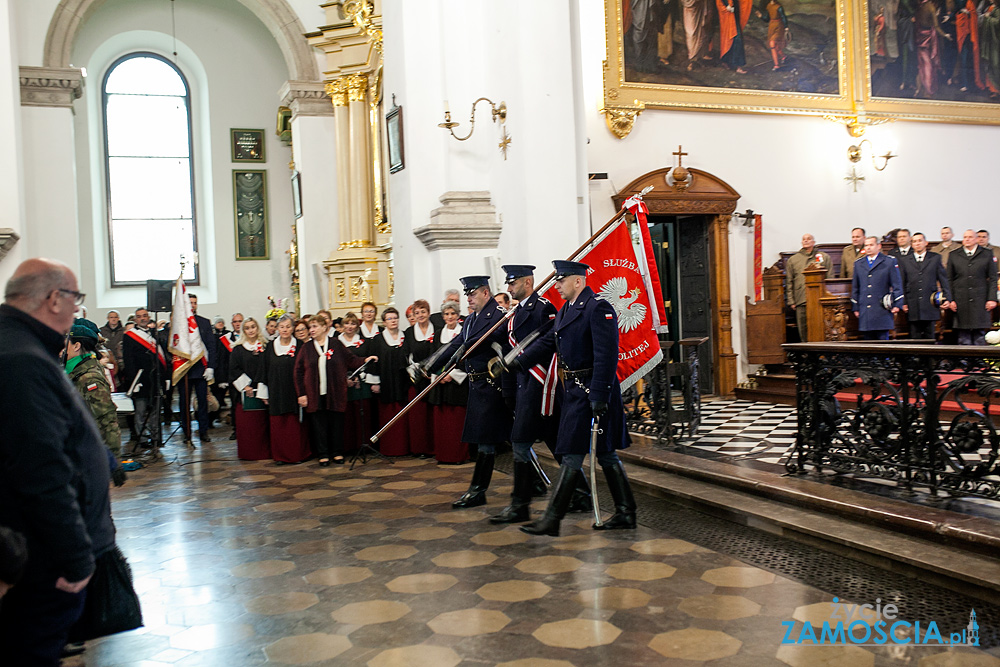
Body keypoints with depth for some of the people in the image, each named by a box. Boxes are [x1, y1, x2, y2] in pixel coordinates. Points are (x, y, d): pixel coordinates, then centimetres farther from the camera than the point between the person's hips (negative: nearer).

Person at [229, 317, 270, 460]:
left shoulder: (264, 348, 7)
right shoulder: (238, 349, 6)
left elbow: (267, 370, 2)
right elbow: (234, 370, 0)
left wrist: (263, 390, -7)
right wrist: (245, 386, -9)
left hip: (261, 392, 0)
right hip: (244, 392, 0)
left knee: (261, 422, 0)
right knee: (245, 423, -2)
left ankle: (263, 452, 7)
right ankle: (247, 453, 6)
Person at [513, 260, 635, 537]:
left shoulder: (598, 308, -15)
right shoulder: (565, 310, 15)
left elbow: (606, 355, -21)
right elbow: (547, 342, 15)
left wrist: (599, 397, -24)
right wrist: (517, 363, 3)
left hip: (591, 392, -10)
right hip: (575, 390, 10)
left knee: (573, 454, -5)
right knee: (604, 453, 14)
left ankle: (552, 519, 0)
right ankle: (625, 513, 22)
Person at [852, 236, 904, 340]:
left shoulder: (890, 262, 7)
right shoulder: (858, 264, 16)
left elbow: (897, 284, 4)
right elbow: (855, 288, 18)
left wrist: (897, 304, -4)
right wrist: (856, 308, 14)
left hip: (882, 312, -3)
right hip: (865, 313, 3)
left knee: (883, 339, -5)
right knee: (868, 340, 2)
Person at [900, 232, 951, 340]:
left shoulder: (935, 258, 10)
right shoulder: (905, 261, 10)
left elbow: (943, 279, 9)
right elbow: (902, 283, 10)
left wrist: (947, 298, -1)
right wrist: (903, 302, 2)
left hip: (930, 305, 0)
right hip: (912, 307, 0)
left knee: (929, 336, 1)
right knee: (915, 338, 0)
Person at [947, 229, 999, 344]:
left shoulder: (987, 255, 9)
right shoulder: (953, 255, 10)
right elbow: (949, 280, 10)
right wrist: (950, 300, 1)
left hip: (980, 302, 0)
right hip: (960, 302, 0)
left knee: (979, 335, 1)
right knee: (963, 335, 0)